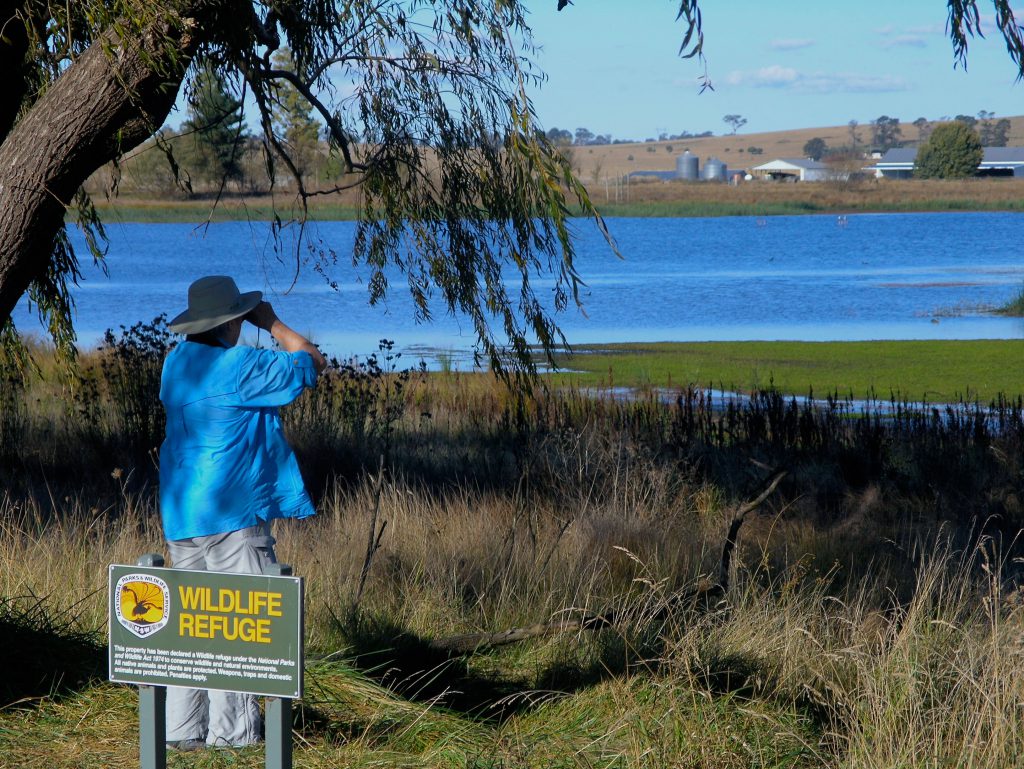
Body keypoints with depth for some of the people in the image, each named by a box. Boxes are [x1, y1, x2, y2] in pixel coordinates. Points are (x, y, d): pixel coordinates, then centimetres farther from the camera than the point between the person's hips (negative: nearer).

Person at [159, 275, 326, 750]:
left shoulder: (177, 361, 11)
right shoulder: (240, 366, -15)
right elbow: (310, 365, -4)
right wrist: (272, 324, 5)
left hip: (180, 515, 8)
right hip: (233, 515, -8)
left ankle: (182, 729, 12)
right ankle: (229, 733, -3)